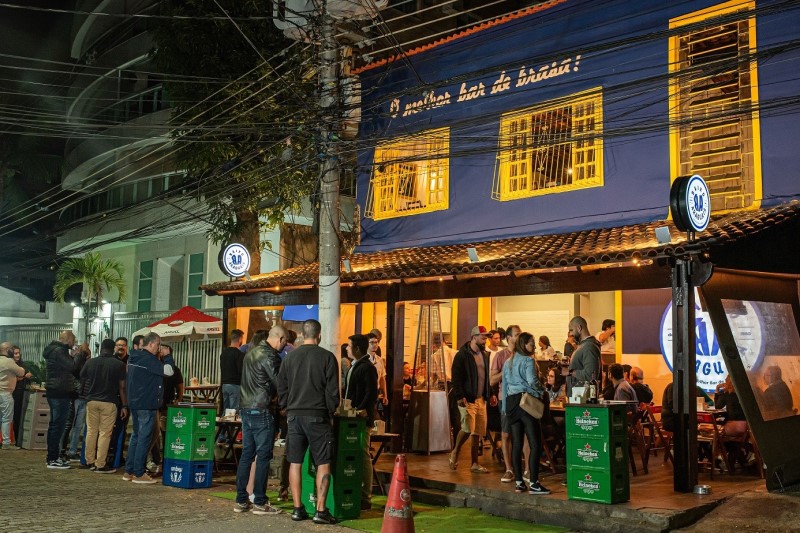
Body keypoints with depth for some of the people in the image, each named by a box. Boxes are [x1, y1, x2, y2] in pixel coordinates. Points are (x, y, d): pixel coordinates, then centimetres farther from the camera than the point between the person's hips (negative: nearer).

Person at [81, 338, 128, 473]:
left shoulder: (90, 362, 1)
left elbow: (82, 378, 15)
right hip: (109, 402, -3)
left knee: (91, 431, 13)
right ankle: (100, 465, 0)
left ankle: (90, 461, 20)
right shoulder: (119, 364, -6)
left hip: (92, 401, 3)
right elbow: (122, 387, -7)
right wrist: (124, 406, -2)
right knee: (105, 433, 0)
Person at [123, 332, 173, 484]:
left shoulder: (134, 357, 12)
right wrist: (168, 356, -10)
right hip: (146, 404, -10)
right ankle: (139, 474, 1)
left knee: (136, 436, 17)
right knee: (144, 438, -3)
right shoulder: (148, 359, -18)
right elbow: (168, 370, -21)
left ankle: (129, 471, 21)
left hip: (135, 403, 10)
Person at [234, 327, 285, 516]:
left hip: (246, 408, 8)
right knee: (263, 456, -2)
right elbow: (280, 383, -13)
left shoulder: (251, 352, 13)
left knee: (247, 454, 11)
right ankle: (259, 502, 1)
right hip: (262, 410, -8)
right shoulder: (269, 356, -14)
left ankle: (241, 501, 15)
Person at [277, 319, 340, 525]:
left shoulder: (290, 357, 5)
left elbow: (281, 388, 9)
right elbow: (332, 390, -6)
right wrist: (330, 411, 8)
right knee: (323, 463, 3)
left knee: (295, 462, 9)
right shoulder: (327, 357, -6)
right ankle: (320, 510, 0)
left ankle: (298, 509, 12)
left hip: (294, 415, 4)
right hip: (317, 415, -4)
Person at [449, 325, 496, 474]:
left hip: (481, 399, 7)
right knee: (468, 429, -15)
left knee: (478, 433, 7)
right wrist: (460, 396, -21)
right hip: (467, 399, -7)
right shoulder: (462, 355, -9)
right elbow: (456, 377, -13)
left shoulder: (484, 355, 15)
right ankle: (455, 452, 11)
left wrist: (490, 394, 14)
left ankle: (475, 464, 15)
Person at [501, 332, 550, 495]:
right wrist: (541, 392, -1)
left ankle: (518, 482, 11)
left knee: (516, 444, 8)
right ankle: (533, 483, -7)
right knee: (535, 444, -5)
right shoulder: (528, 361, -6)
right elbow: (532, 381, -20)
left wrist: (505, 407, 21)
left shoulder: (508, 362, 17)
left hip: (511, 403, 8)